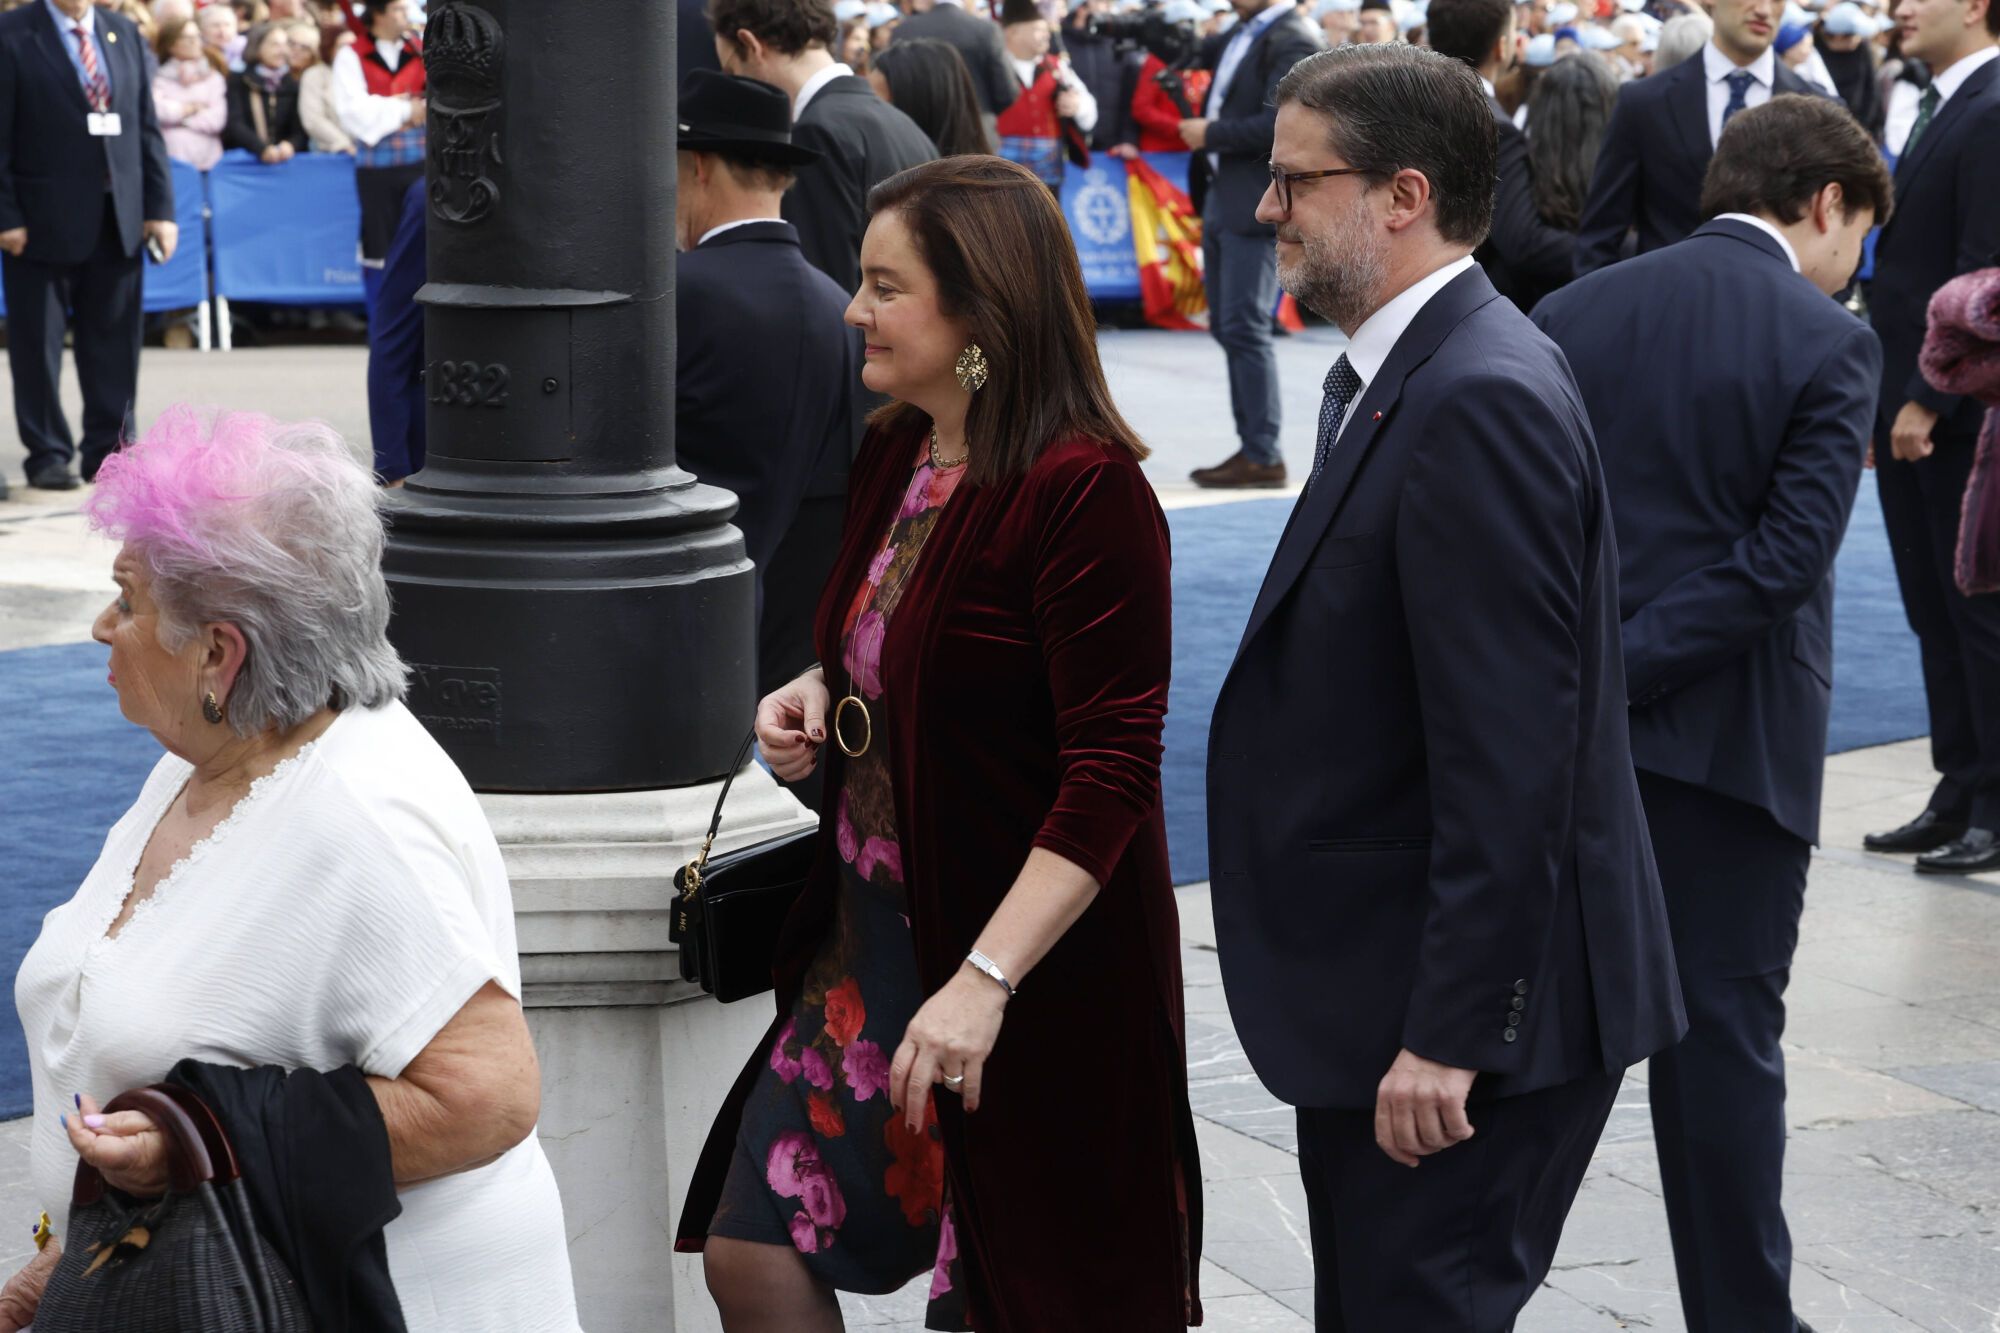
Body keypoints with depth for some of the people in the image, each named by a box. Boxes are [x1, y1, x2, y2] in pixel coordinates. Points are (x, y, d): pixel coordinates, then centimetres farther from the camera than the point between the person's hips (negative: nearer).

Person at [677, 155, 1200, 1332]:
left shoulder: (1085, 491, -20)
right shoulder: (898, 457, 7)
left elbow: (1111, 775, -24)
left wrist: (986, 978, -31)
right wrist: (819, 696, 1)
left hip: (1030, 967, -8)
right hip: (873, 928, 8)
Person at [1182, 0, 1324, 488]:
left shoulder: (1291, 39, -11)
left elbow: (1283, 124, -21)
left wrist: (1212, 134, -12)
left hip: (1257, 204, -9)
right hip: (1223, 197, 9)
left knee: (1244, 328, -9)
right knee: (1226, 327, 11)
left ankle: (1263, 455, -3)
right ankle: (1251, 445, 18)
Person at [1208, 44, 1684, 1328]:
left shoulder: (1481, 403, -21)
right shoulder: (1394, 376, 11)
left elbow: (1512, 755, -25)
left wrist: (1451, 1035, -24)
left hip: (1473, 1001, -10)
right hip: (1389, 985, 10)